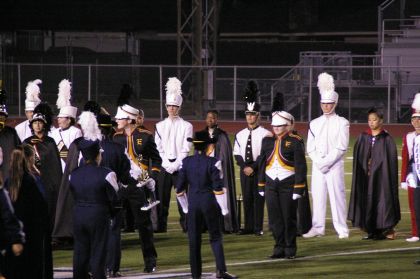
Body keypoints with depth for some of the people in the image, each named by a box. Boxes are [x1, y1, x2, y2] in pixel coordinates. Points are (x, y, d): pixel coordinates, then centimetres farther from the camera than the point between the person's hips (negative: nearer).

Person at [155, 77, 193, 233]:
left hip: (180, 166, -3)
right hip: (164, 166, 3)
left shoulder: (186, 126, 2)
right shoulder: (160, 126, 10)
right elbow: (158, 148, 6)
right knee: (162, 197, 0)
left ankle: (185, 225, -2)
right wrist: (167, 164, -7)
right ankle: (161, 226, 4)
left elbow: (186, 149, -3)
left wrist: (175, 165, -12)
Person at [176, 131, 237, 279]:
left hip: (193, 203, 2)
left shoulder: (186, 162, 1)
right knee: (215, 237, 5)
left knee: (194, 240, 6)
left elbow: (180, 189, 4)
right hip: (209, 203, -2)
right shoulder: (213, 162, -9)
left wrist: (185, 207, 17)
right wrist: (224, 208, -1)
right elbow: (218, 188, -11)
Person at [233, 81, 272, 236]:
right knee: (246, 199, 5)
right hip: (245, 171, 4)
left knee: (258, 199, -2)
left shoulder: (265, 134, -5)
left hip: (259, 171, -4)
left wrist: (253, 167, -14)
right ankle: (248, 227, 9)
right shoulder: (240, 135, 9)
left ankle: (258, 227, 1)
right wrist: (244, 167, -7)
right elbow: (237, 154, 8)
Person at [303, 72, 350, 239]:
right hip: (317, 167, 4)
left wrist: (327, 162, -13)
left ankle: (342, 229, -3)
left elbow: (341, 147, -7)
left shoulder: (342, 123, 0)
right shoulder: (315, 124, 12)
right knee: (318, 196, 3)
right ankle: (318, 228, 8)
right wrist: (319, 162, -7)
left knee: (337, 196, -5)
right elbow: (310, 148, 8)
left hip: (335, 165, -4)